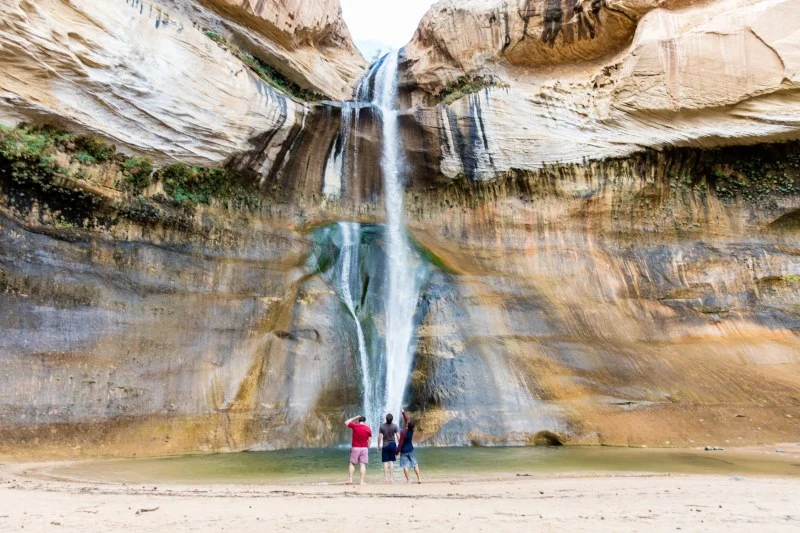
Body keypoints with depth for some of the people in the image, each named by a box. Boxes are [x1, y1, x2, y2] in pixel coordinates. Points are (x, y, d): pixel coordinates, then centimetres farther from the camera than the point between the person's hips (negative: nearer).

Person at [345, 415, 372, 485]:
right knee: (363, 465, 2)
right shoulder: (368, 429, 0)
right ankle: (362, 481, -1)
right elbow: (369, 440, 1)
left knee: (352, 464, 12)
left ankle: (351, 479, 6)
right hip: (364, 448, 1)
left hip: (355, 448, -1)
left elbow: (346, 422, 12)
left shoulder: (354, 426, -5)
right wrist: (367, 448, 12)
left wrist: (355, 418, 16)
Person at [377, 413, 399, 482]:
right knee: (391, 461, 6)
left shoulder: (382, 426, -7)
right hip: (393, 444, 1)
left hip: (385, 445, -1)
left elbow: (379, 437, -5)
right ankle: (391, 478, 6)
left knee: (385, 462, 4)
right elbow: (398, 436, -6)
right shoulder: (395, 426, -7)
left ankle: (386, 477, 3)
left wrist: (379, 445, 6)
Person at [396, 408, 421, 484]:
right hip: (411, 450, 6)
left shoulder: (403, 432, -21)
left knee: (405, 466, 0)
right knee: (415, 464, 11)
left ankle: (408, 480, -2)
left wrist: (397, 453, -11)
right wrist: (403, 412, 16)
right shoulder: (412, 430, -5)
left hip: (404, 451, -6)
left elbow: (400, 444, -18)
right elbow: (407, 420, 8)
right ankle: (419, 479, 10)